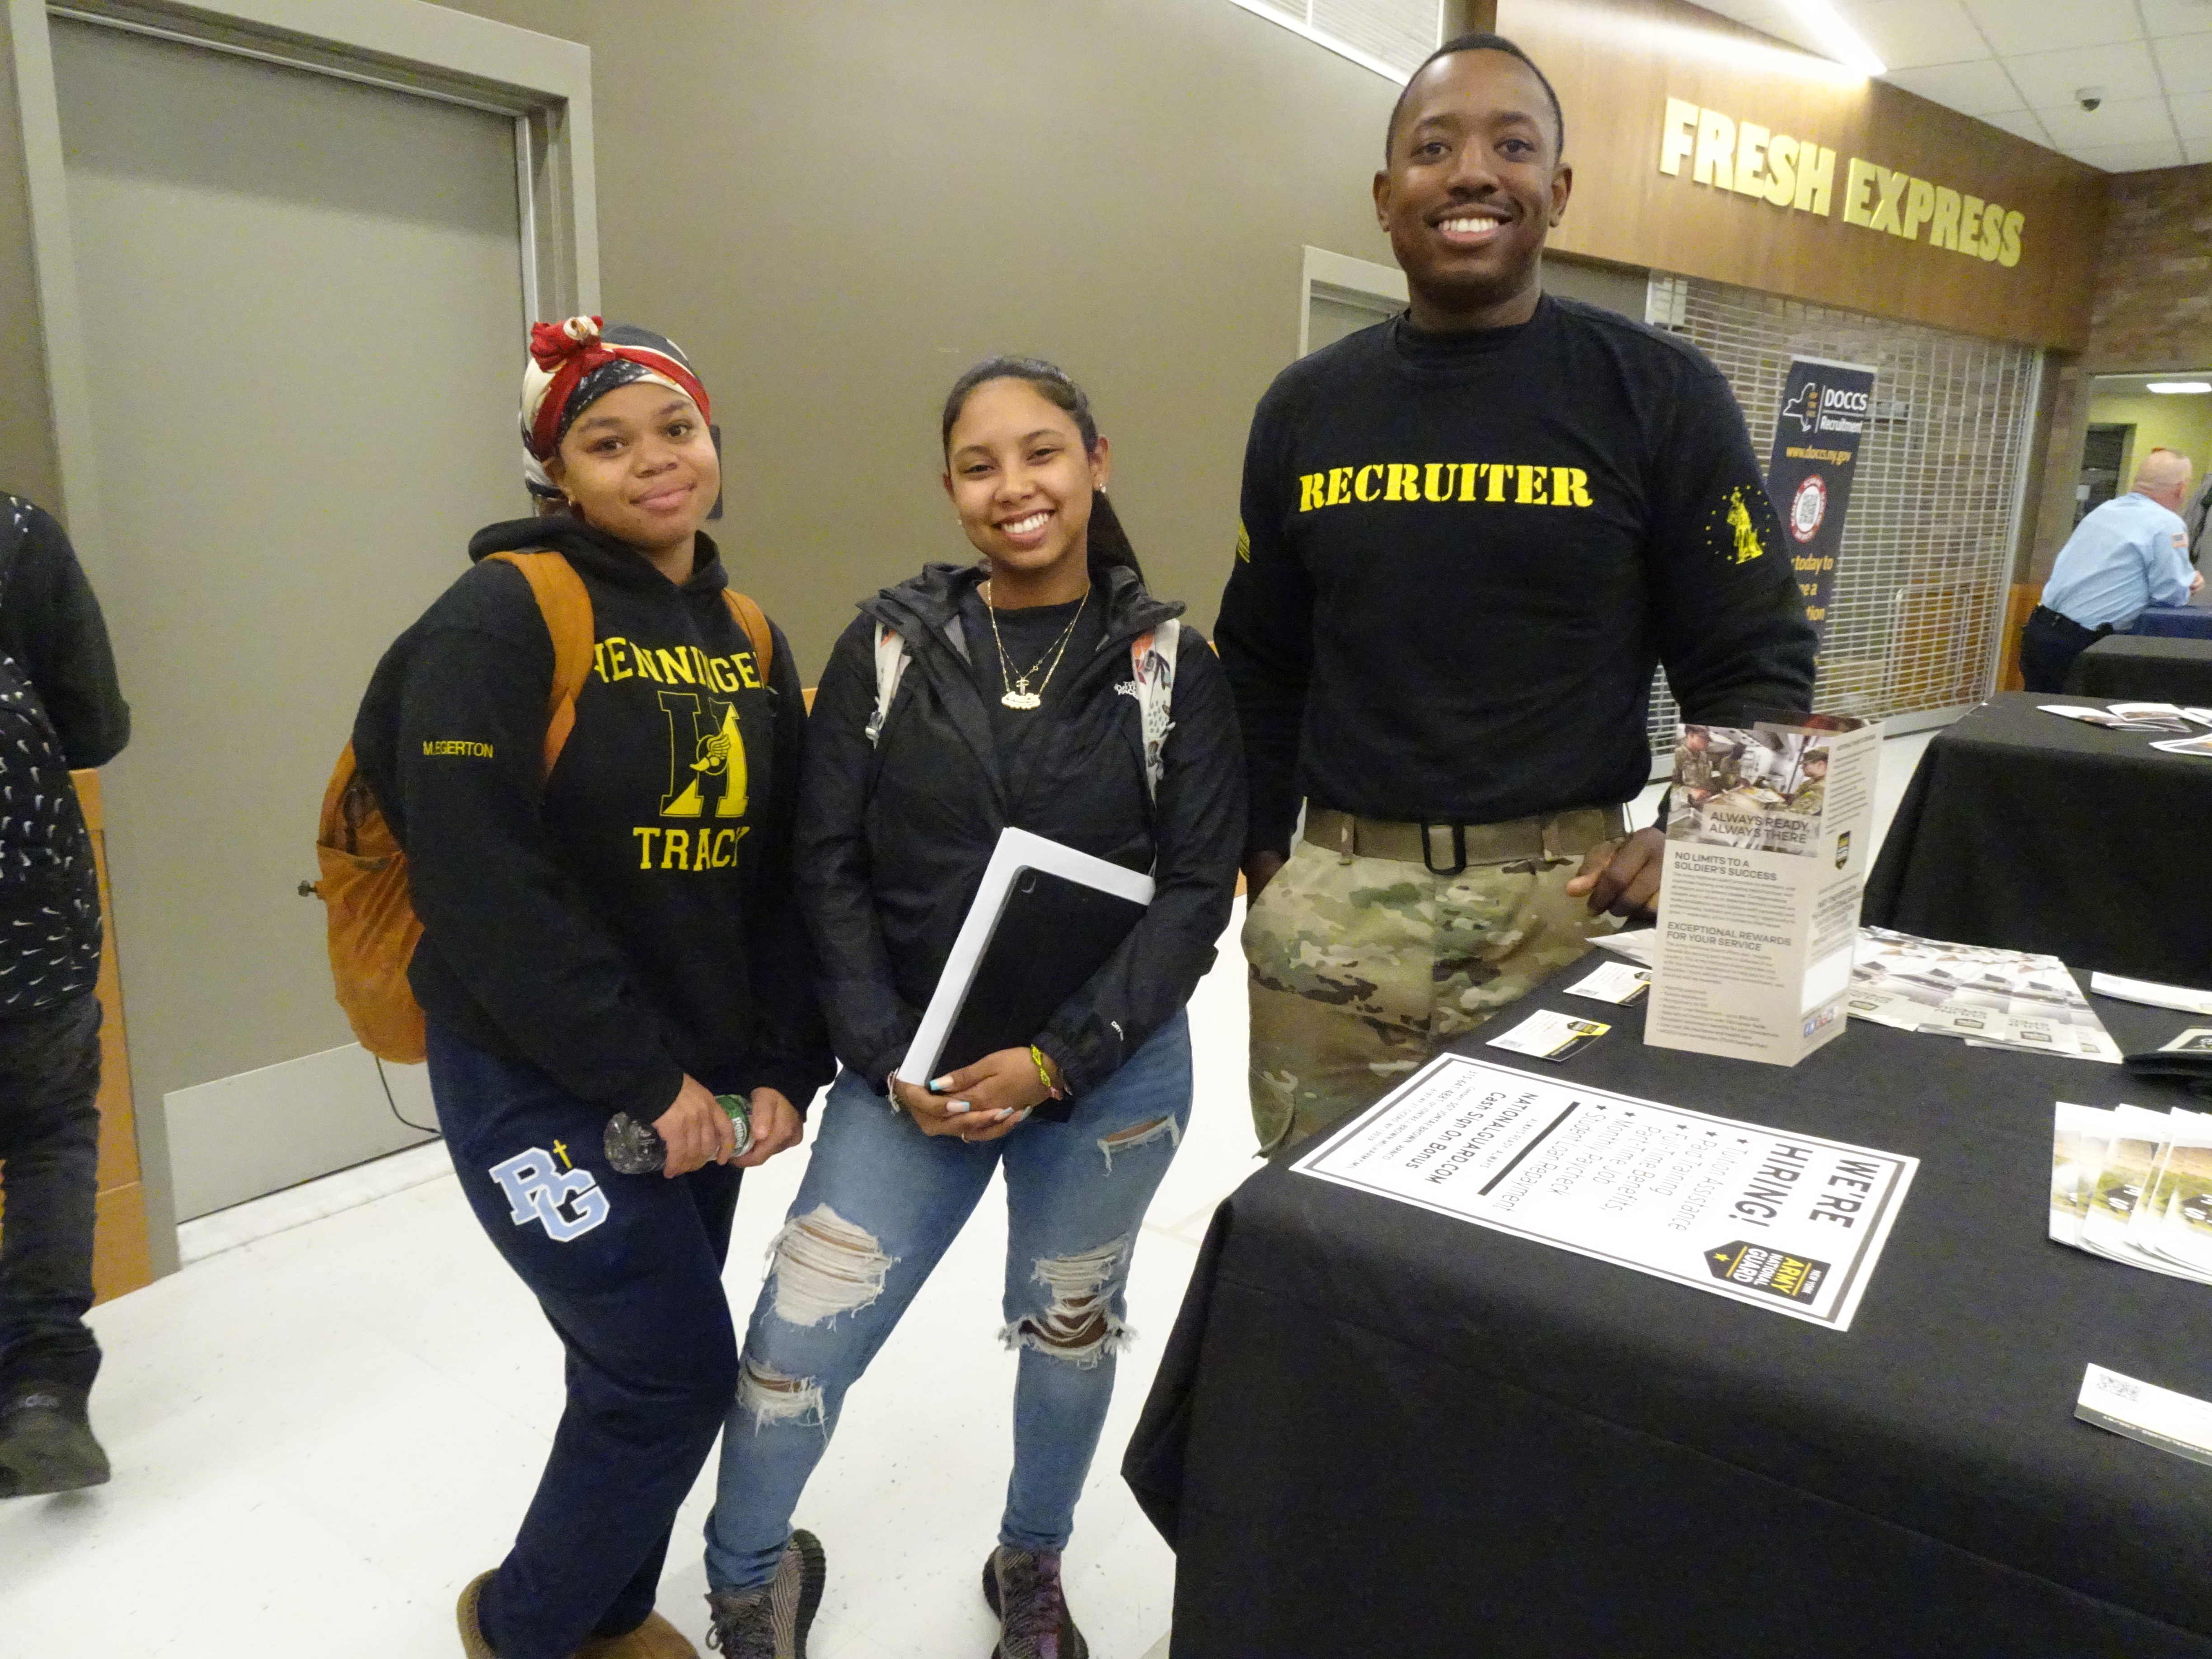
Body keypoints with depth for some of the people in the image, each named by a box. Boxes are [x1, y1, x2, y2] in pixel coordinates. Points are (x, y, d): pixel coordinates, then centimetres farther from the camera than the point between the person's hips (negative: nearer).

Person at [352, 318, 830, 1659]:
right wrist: (645, 1075, -17)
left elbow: (783, 876, 7)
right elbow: (481, 886, -20)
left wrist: (781, 1068, -2)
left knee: (640, 1371, 16)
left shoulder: (749, 644, 8)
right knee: (678, 1372, -2)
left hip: (696, 1081, 6)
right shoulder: (502, 620, -13)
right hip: (537, 1080, -6)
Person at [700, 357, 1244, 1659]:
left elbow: (1197, 891, -7)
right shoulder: (888, 647, -2)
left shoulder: (1172, 666, -4)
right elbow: (829, 870, -3)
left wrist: (1054, 1059, -16)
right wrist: (892, 1061, -12)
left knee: (1069, 1327, 17)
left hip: (1110, 1070, 0)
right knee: (796, 1341, 1)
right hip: (912, 1067, 1)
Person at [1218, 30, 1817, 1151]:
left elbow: (1757, 662, 1)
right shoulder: (1307, 407, 7)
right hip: (1332, 906, 3)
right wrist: (1263, 854, 8)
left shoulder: (1659, 394, -2)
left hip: (1561, 906, -2)